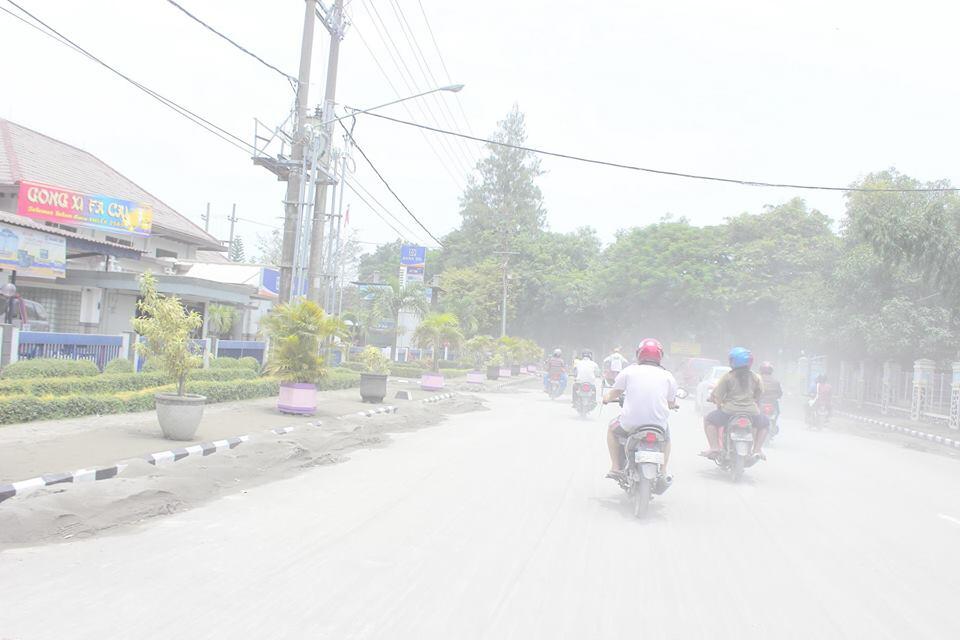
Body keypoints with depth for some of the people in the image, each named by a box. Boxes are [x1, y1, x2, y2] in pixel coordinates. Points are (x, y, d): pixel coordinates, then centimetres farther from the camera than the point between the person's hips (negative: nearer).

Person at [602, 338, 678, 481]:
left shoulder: (629, 371, 3)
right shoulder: (668, 376, 6)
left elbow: (612, 395, 8)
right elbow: (672, 404, 12)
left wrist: (606, 398, 31)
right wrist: (674, 404, 36)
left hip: (630, 424, -1)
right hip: (658, 425, 2)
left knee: (612, 429, 31)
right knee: (666, 436, 37)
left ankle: (616, 468, 22)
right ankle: (662, 473, 29)